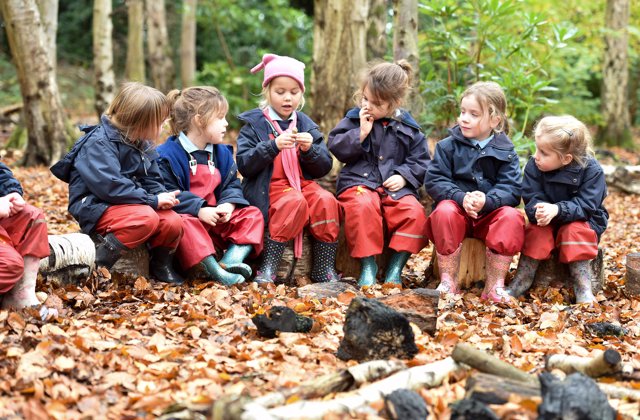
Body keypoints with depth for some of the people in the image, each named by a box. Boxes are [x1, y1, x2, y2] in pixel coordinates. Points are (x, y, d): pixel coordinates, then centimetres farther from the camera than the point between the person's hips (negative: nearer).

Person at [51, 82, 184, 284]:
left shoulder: (143, 145, 8)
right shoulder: (98, 143, -19)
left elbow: (152, 180, 11)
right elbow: (110, 185, -28)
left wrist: (162, 195, -13)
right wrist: (153, 200, -26)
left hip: (131, 204, 7)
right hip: (94, 207, -7)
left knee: (172, 222, -16)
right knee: (147, 218, -32)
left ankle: (161, 265, 11)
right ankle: (99, 265, -21)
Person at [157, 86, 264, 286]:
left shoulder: (222, 153, 9)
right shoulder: (168, 155, -12)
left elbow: (232, 185, 11)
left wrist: (228, 204, -13)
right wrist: (199, 209, -26)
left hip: (216, 216, 7)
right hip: (186, 215, -7)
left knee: (252, 214, -6)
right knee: (186, 223, -39)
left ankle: (232, 259, -26)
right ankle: (213, 269, -41)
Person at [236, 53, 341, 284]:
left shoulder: (306, 124, 14)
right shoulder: (254, 123, 4)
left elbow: (324, 168, 11)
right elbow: (244, 165, -9)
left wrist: (310, 150, -10)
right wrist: (273, 146, -21)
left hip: (303, 183, 4)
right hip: (268, 187, -4)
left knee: (326, 201, -26)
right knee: (294, 202, -34)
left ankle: (324, 269, -17)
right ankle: (268, 268, -27)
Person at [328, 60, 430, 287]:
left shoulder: (408, 128, 11)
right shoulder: (353, 119, 9)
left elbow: (420, 160, 11)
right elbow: (335, 147, 1)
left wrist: (404, 176, -7)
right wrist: (360, 134, -10)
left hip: (395, 186, 2)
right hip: (359, 181, -2)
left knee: (414, 212, -28)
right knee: (363, 206, -37)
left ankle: (395, 268, -15)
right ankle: (367, 265, -25)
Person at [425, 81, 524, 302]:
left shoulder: (506, 152, 3)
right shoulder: (448, 146, 4)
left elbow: (511, 189, -7)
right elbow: (434, 180, -6)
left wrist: (487, 201, -28)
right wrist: (461, 198, -24)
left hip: (491, 213, 1)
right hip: (457, 208, 0)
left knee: (512, 217, -30)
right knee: (444, 212, -33)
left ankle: (494, 285, -22)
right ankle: (448, 281, -23)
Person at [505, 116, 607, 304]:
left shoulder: (591, 170, -20)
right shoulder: (534, 166, -12)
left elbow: (585, 205, -27)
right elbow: (531, 198, -18)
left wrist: (556, 210, -44)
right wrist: (538, 210, -43)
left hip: (582, 220, -2)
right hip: (547, 221, 2)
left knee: (575, 231, -32)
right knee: (536, 230, -27)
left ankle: (583, 289, -28)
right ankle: (521, 281, -21)